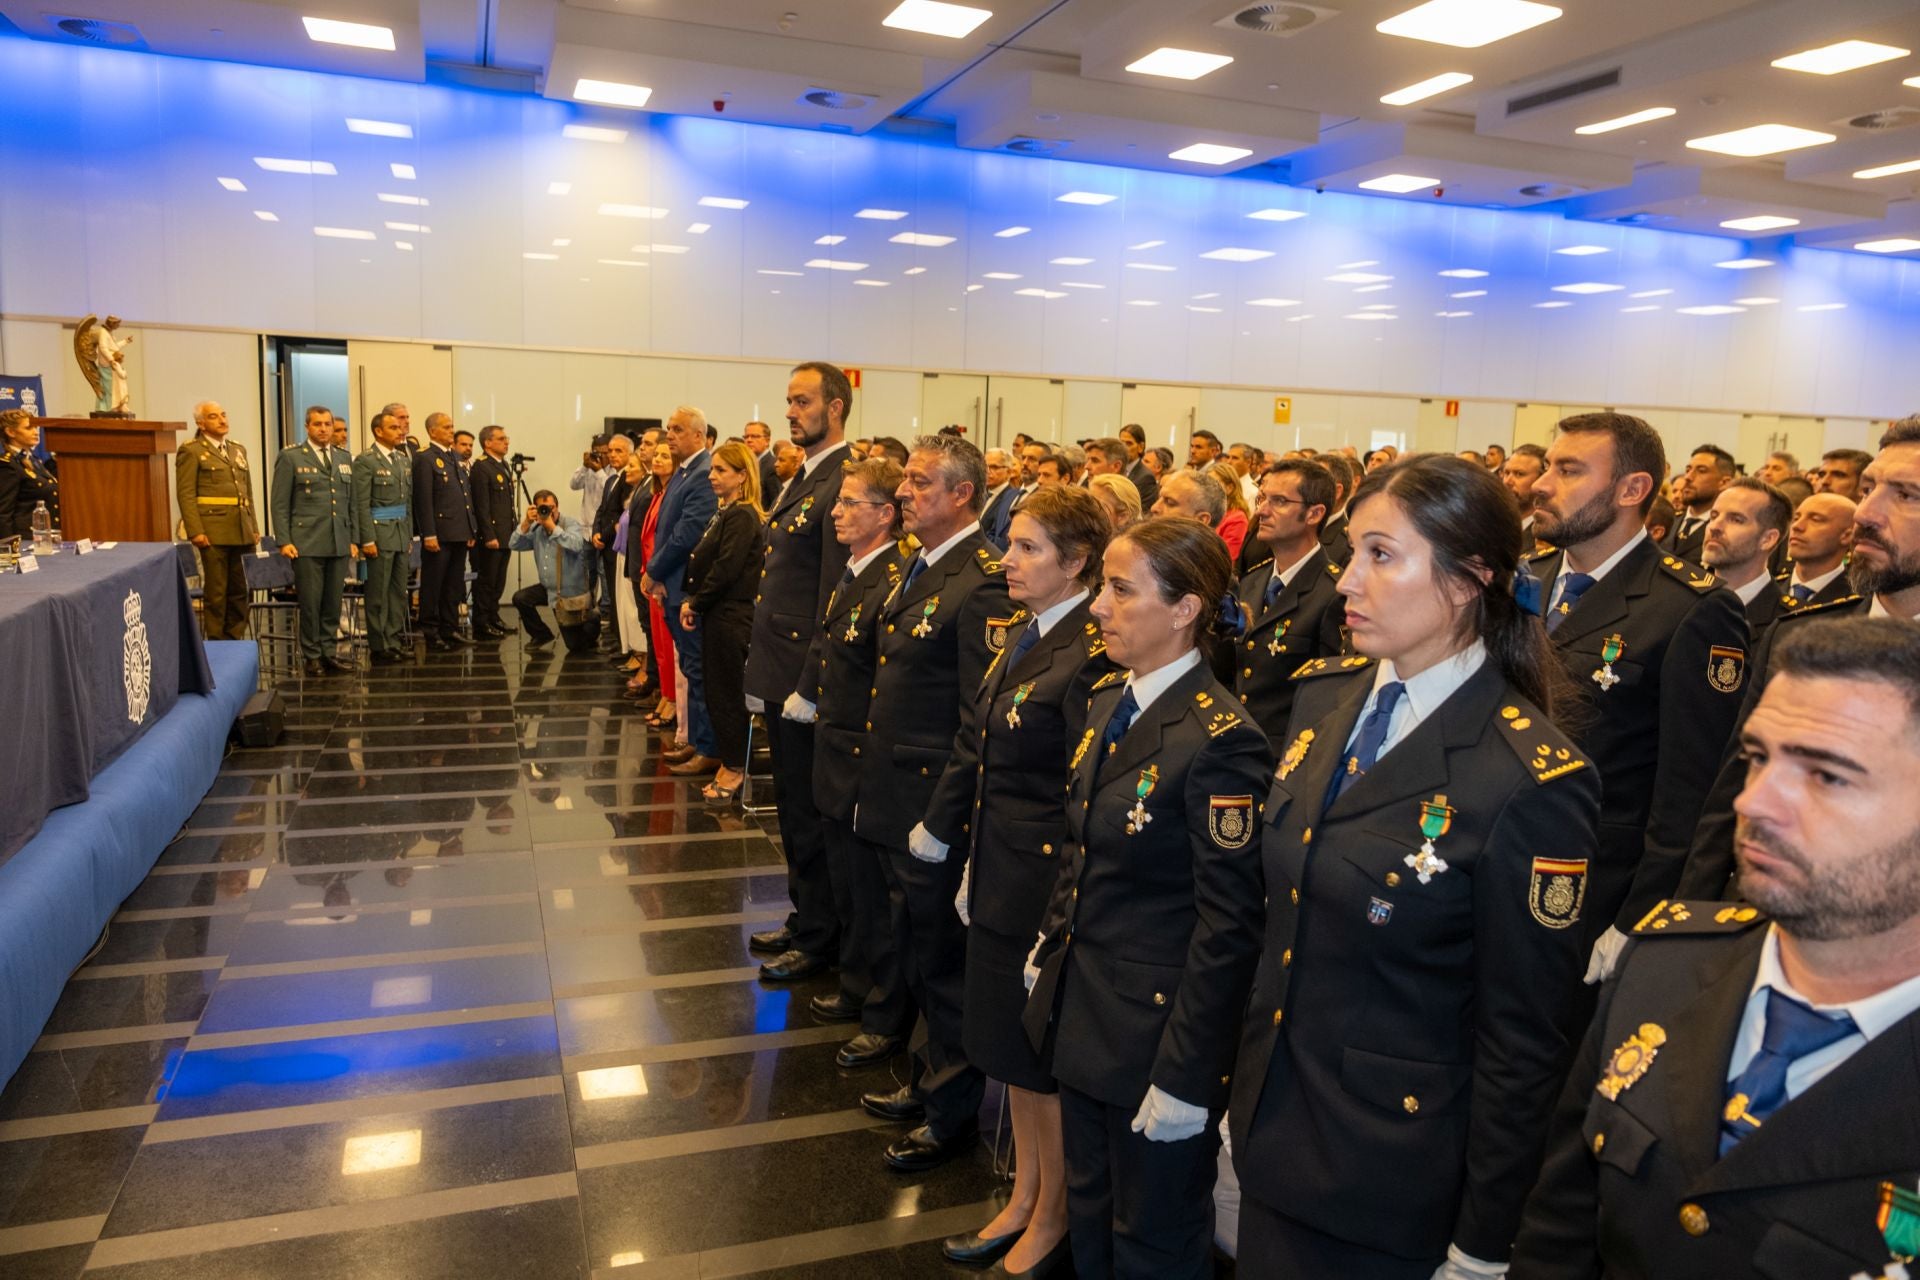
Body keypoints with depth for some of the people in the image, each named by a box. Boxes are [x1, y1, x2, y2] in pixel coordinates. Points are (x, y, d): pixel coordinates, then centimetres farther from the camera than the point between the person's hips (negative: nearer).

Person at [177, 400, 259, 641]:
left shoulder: (238, 449, 19)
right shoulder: (191, 451, -1)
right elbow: (186, 494, -7)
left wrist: (254, 527, 15)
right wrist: (195, 531, -14)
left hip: (242, 532, 6)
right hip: (213, 532, -6)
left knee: (240, 590, 8)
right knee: (216, 591, -1)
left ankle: (235, 638, 17)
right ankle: (216, 642, 7)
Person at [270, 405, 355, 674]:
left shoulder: (345, 459, 14)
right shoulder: (290, 457, 1)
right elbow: (280, 504, -1)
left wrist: (353, 539, 11)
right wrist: (284, 541, -8)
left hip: (339, 543, 4)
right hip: (307, 543, -4)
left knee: (333, 602, 7)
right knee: (310, 602, -1)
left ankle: (329, 653, 16)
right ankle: (312, 657, 9)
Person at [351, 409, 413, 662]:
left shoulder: (403, 459, 14)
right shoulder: (365, 460, -7)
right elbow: (361, 504, -11)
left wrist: (409, 535, 15)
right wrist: (367, 540, -16)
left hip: (401, 534, 7)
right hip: (380, 534, -7)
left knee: (399, 591, 9)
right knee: (378, 593, -2)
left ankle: (396, 641, 17)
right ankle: (379, 646, 4)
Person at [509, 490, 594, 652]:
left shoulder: (571, 523, -15)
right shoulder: (536, 528, 2)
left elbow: (576, 545, -35)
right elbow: (514, 545, -7)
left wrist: (553, 527, -31)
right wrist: (526, 524, -19)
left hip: (570, 592, -6)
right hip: (549, 589, 6)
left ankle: (592, 622, 31)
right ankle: (542, 634, 10)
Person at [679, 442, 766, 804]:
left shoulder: (742, 516, -16)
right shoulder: (724, 512, 13)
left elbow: (725, 570, -21)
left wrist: (695, 603, -10)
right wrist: (692, 602, 3)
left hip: (731, 617, -9)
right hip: (715, 613, 9)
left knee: (726, 692, 0)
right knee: (715, 689, 14)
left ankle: (734, 768, 12)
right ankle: (727, 762, 25)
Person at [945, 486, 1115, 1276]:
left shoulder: (1090, 656, -20)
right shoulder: (1022, 636, 7)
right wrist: (976, 869, 14)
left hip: (1049, 882, -9)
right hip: (1001, 875, 9)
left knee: (1043, 1051, 9)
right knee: (1005, 1038, 20)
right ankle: (1023, 1198, 40)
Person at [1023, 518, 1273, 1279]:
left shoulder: (1219, 740, -22)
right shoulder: (1108, 703, 4)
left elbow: (1229, 927, -21)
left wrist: (1186, 1078, -18)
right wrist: (1048, 952, 12)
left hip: (1158, 1028, -7)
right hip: (1081, 1011, 8)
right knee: (1090, 1217, 24)